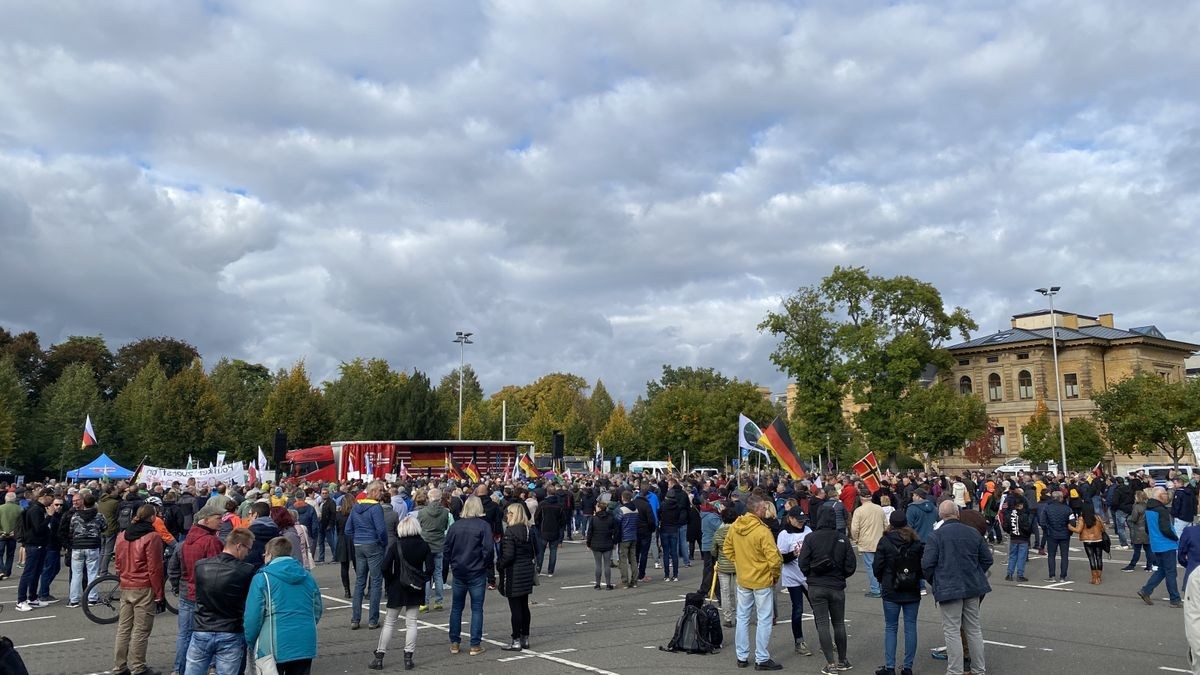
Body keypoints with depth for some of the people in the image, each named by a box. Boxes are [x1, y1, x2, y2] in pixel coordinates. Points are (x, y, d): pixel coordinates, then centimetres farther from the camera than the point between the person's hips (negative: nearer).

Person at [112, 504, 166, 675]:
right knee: (141, 631, 0)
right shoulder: (152, 537, -13)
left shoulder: (122, 536, 9)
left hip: (125, 588, 7)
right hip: (144, 589, -7)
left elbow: (118, 564, 16)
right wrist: (159, 595, -7)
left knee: (123, 629, 13)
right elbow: (154, 569, -13)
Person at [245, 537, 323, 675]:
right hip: (305, 647, 4)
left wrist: (250, 641, 5)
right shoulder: (307, 577, 9)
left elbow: (253, 616, -9)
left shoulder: (262, 578, -6)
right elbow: (317, 610, 14)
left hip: (274, 649, -4)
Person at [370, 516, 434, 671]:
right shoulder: (423, 545, -4)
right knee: (411, 623, 8)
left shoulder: (395, 544, -10)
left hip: (397, 588, -2)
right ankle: (408, 659, 7)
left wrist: (389, 582, -2)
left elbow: (385, 566, -16)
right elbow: (430, 568, -7)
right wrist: (422, 580, 6)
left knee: (389, 623, 9)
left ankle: (379, 657, 12)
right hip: (416, 589, 2)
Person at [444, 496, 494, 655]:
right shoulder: (483, 526, -11)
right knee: (477, 609, 5)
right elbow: (488, 549, -15)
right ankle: (475, 645, 5)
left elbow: (447, 548, 2)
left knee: (456, 608, 14)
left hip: (458, 572, 3)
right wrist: (486, 564, 2)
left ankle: (454, 643, 18)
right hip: (477, 573, -3)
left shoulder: (455, 526, -2)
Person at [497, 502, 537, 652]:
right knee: (524, 606, 14)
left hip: (513, 574, -8)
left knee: (515, 607, -1)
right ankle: (525, 638, 21)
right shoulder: (528, 530, 7)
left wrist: (498, 566, -6)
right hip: (527, 571, 8)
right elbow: (532, 552, 13)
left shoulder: (510, 531, -17)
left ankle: (516, 641, 4)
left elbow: (508, 555, -20)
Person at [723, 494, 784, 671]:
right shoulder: (762, 530, -22)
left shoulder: (734, 526, -3)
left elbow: (726, 549, 8)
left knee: (742, 618, 15)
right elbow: (774, 558, -23)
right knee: (764, 620, 6)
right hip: (762, 580, -6)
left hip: (742, 579, 6)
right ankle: (762, 659, 12)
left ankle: (742, 657, 22)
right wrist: (775, 575, -6)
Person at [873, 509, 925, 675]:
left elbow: (877, 567, -6)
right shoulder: (917, 542, -2)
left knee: (890, 628, 5)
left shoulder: (885, 542, -8)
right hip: (913, 592, 2)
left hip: (891, 592, -2)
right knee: (910, 627, 8)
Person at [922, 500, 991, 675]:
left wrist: (934, 581, 5)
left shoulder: (937, 535, -12)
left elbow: (927, 564, -14)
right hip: (973, 588, 5)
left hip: (948, 588, -5)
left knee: (952, 631, 1)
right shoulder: (973, 533, 3)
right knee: (974, 629, 16)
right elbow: (987, 559, 10)